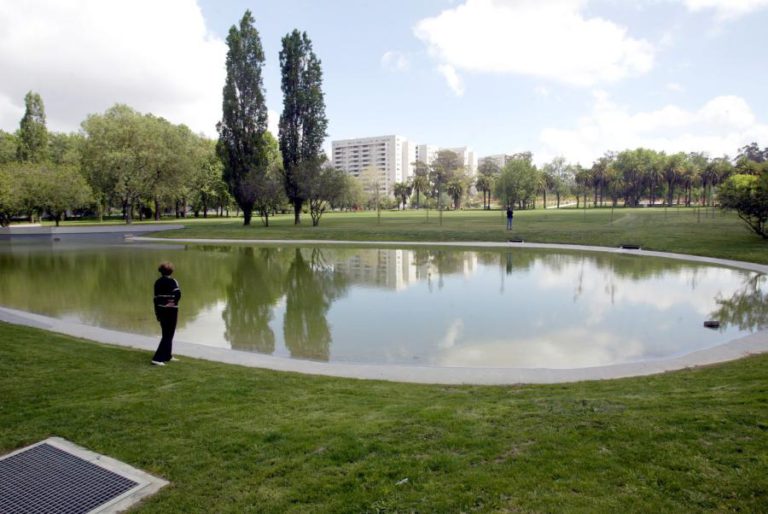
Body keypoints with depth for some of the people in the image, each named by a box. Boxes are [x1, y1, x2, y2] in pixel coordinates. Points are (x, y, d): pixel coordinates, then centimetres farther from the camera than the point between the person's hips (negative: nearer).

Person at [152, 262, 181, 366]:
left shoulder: (157, 282, 7)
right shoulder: (172, 281, -10)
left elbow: (156, 298, 9)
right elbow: (178, 293, -27)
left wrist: (157, 313, 14)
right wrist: (174, 303, -11)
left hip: (161, 310, 7)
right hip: (171, 311, -6)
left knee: (166, 333, 20)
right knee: (168, 335, -1)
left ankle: (168, 355, 29)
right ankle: (157, 358, -8)